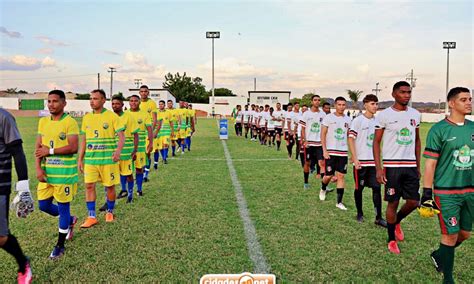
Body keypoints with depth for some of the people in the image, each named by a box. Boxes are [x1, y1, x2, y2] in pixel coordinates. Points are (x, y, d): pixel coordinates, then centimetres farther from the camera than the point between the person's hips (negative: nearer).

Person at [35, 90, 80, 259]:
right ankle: (69, 220, 38)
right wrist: (38, 168, -5)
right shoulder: (43, 122, 9)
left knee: (63, 207, 3)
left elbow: (73, 148, -19)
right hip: (46, 172, 7)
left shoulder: (70, 122, -11)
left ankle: (60, 246, 17)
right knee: (43, 205, 12)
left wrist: (50, 151, -16)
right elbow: (38, 147, 6)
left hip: (64, 173, -7)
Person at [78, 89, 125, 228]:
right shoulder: (86, 117, 8)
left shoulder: (112, 116, -6)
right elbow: (84, 140, 14)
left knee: (110, 186, 6)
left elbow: (121, 136, -11)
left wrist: (118, 151, -29)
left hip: (108, 159, -4)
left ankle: (109, 212, 27)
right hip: (90, 159, 4)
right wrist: (80, 159, 13)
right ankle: (91, 217, 8)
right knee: (89, 186, -1)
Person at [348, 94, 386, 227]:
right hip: (361, 161, -4)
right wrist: (355, 158, -14)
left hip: (374, 161, 4)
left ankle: (379, 217, 5)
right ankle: (359, 213, 24)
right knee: (359, 188, 7)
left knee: (377, 188, 0)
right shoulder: (358, 120, -7)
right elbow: (351, 139, -10)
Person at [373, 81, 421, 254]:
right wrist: (378, 168, -10)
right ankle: (392, 240, 20)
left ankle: (397, 222, 35)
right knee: (393, 203, 2)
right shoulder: (384, 115, -6)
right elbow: (376, 142, -4)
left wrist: (418, 165, 12)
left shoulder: (415, 114, 8)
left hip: (411, 166, 4)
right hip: (392, 165, -4)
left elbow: (417, 140, 16)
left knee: (413, 202, 3)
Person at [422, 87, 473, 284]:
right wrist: (427, 194, -12)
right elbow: (430, 164, -9)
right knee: (450, 235, 1)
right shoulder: (439, 130, -10)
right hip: (446, 193, -6)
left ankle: (439, 256, 41)